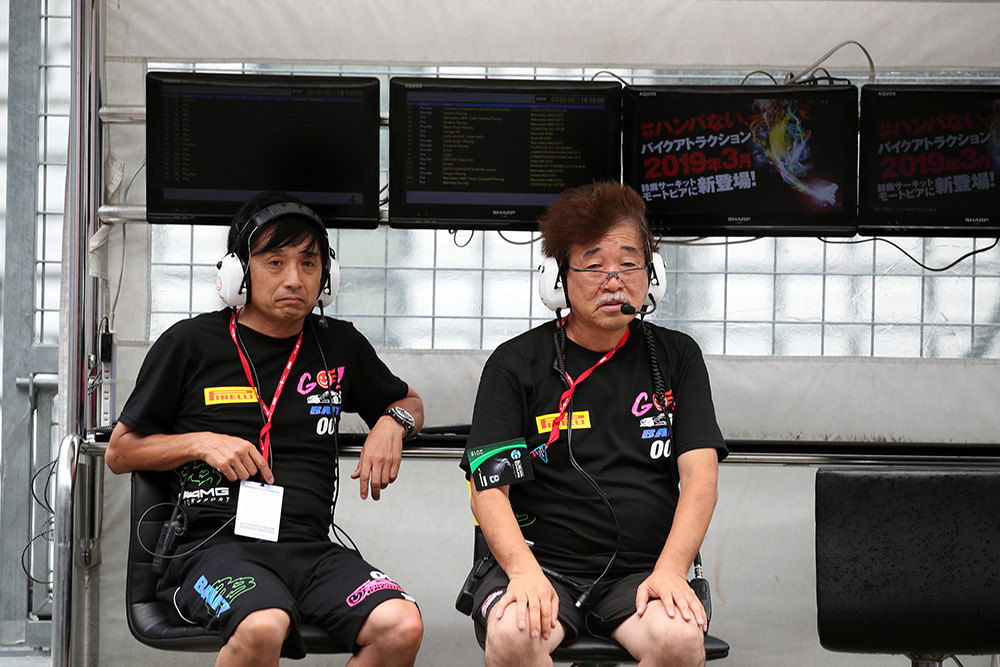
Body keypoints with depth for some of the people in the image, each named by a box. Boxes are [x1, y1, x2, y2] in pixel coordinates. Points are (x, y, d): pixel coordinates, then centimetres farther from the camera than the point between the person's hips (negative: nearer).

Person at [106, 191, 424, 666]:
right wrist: (202, 443, -4)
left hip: (311, 547, 4)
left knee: (402, 627, -27)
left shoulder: (339, 345, 17)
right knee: (263, 626, -39)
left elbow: (408, 402, 35)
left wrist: (392, 423, 11)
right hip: (217, 543, -4)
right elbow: (120, 452, 12)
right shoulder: (191, 343, 6)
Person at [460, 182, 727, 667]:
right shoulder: (515, 364, 6)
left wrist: (669, 571, -15)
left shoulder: (677, 357, 12)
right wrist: (524, 571, -21)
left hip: (643, 568, 1)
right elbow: (489, 489, -2)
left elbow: (700, 475, 2)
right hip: (543, 560, -1)